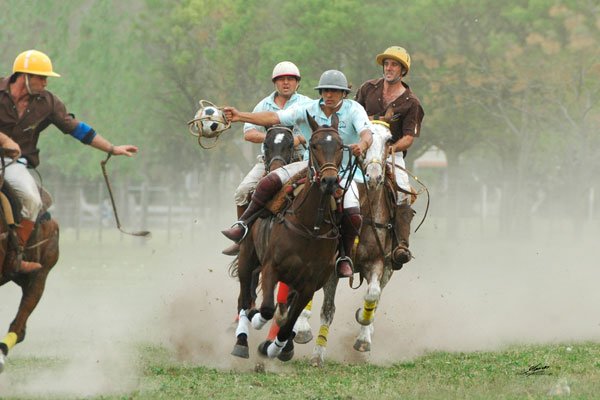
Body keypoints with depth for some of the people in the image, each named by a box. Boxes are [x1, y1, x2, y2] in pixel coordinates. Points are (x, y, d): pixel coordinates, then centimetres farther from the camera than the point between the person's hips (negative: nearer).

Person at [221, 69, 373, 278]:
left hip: (343, 169, -2)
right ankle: (243, 225, -5)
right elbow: (274, 118, -10)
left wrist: (362, 145, -53)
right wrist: (241, 116, -21)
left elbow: (366, 133, -27)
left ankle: (345, 257, 1)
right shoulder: (310, 109, -4)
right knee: (269, 182, -18)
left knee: (353, 214, -24)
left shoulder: (354, 110, -10)